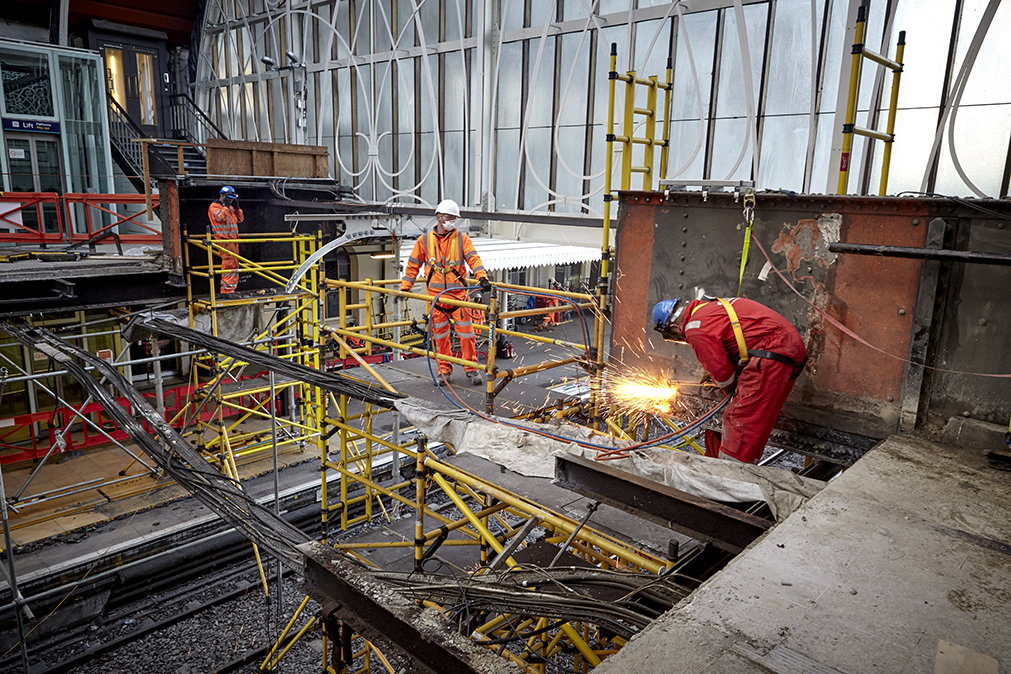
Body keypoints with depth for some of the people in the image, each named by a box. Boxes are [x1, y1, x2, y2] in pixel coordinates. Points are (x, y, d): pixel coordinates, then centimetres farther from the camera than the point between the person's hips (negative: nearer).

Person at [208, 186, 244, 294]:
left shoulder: (230, 207, 22)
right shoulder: (214, 206, -3)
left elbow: (239, 219, 20)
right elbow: (219, 217, -19)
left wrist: (237, 208, 7)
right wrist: (226, 206, -13)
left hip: (233, 239, 9)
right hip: (224, 239, -9)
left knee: (235, 264, 10)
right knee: (229, 264, -15)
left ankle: (232, 287, 17)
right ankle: (226, 290, -14)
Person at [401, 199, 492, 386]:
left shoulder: (462, 238, 4)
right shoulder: (424, 241, 6)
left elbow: (473, 259, -7)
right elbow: (413, 265, 12)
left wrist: (482, 278, -23)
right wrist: (405, 288, 6)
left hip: (459, 294, -1)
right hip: (436, 296, 1)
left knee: (466, 333, -1)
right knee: (440, 335, 7)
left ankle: (471, 368, 12)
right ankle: (445, 370, 19)